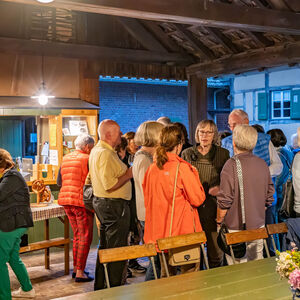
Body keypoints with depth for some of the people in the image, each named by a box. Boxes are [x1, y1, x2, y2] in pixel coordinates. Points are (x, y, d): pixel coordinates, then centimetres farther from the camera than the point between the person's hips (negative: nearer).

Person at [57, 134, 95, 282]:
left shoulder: (65, 158, 13)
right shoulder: (87, 159, -9)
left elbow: (59, 182, 17)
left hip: (66, 200, 8)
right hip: (81, 201, -8)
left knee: (77, 235, 18)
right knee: (85, 237, -1)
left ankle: (75, 268, 24)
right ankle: (80, 273, -1)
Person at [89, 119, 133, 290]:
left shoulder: (97, 150, 13)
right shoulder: (106, 154, -20)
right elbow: (110, 185, -26)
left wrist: (125, 172, 17)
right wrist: (129, 174, -15)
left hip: (102, 203, 11)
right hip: (114, 205, -11)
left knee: (105, 247, 18)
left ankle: (100, 287, 29)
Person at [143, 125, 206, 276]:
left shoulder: (151, 169, 3)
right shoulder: (182, 167, -13)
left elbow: (147, 200, 14)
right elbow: (198, 199, -8)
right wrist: (194, 174, 1)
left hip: (159, 232, 6)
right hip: (183, 230, -6)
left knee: (166, 273, 15)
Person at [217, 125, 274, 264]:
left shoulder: (231, 165, -16)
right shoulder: (263, 164, 2)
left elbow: (224, 200, -16)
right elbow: (269, 197, 10)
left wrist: (219, 222, -3)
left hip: (236, 227, -6)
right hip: (258, 226, 6)